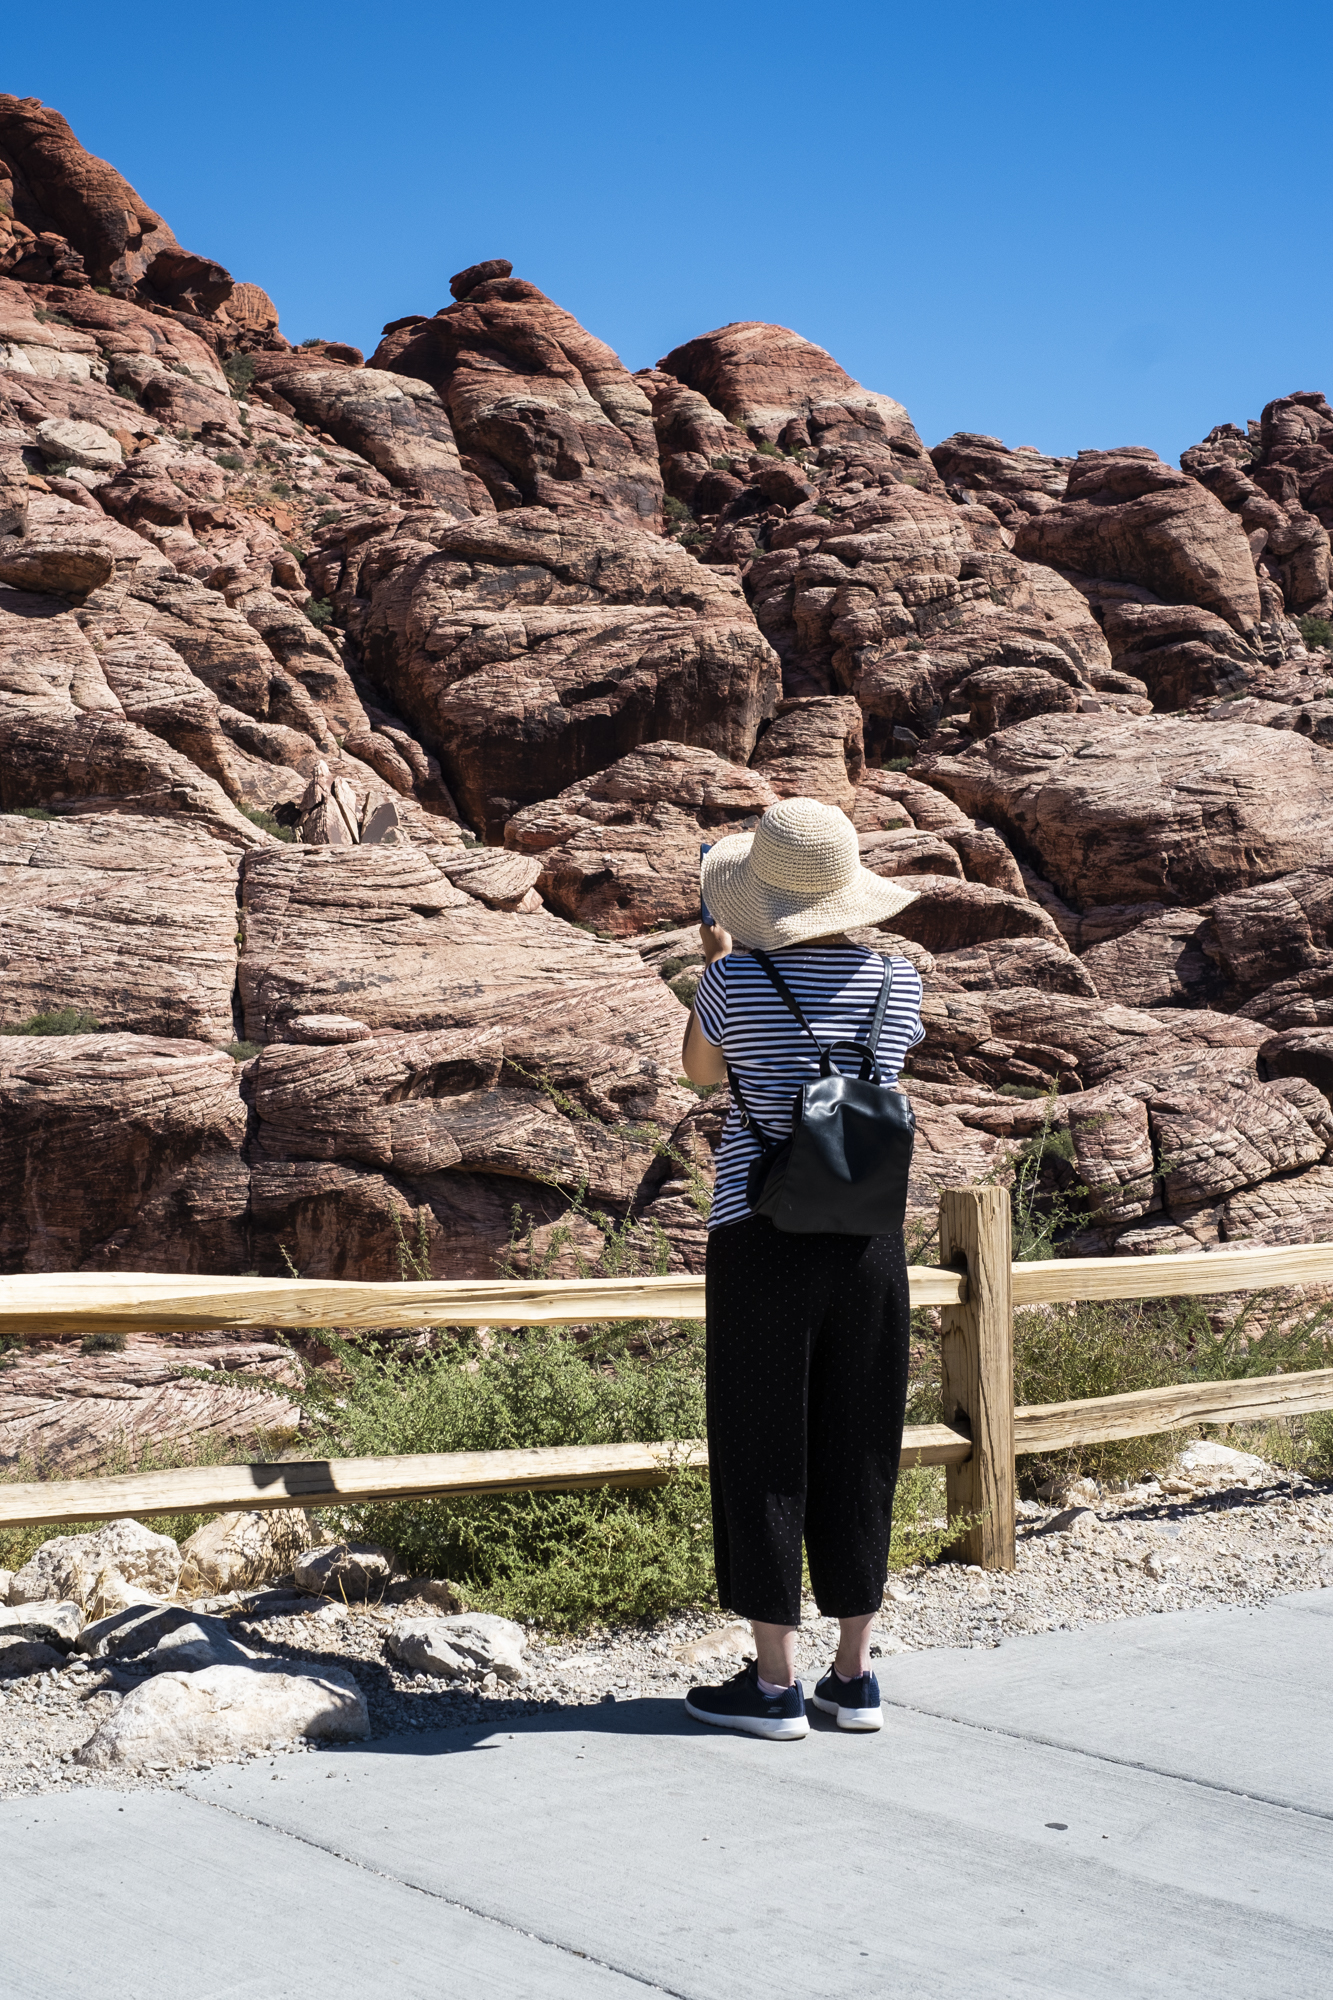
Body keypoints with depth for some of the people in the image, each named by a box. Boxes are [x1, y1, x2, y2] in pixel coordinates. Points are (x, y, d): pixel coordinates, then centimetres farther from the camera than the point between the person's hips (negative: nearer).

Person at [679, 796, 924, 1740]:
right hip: (869, 1242, 4)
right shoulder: (899, 981, 1)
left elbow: (702, 1069, 12)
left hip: (763, 1241, -4)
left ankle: (776, 1684, 10)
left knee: (764, 1457, 5)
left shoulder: (737, 981, -9)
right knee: (857, 1456, 12)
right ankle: (854, 1677, 19)